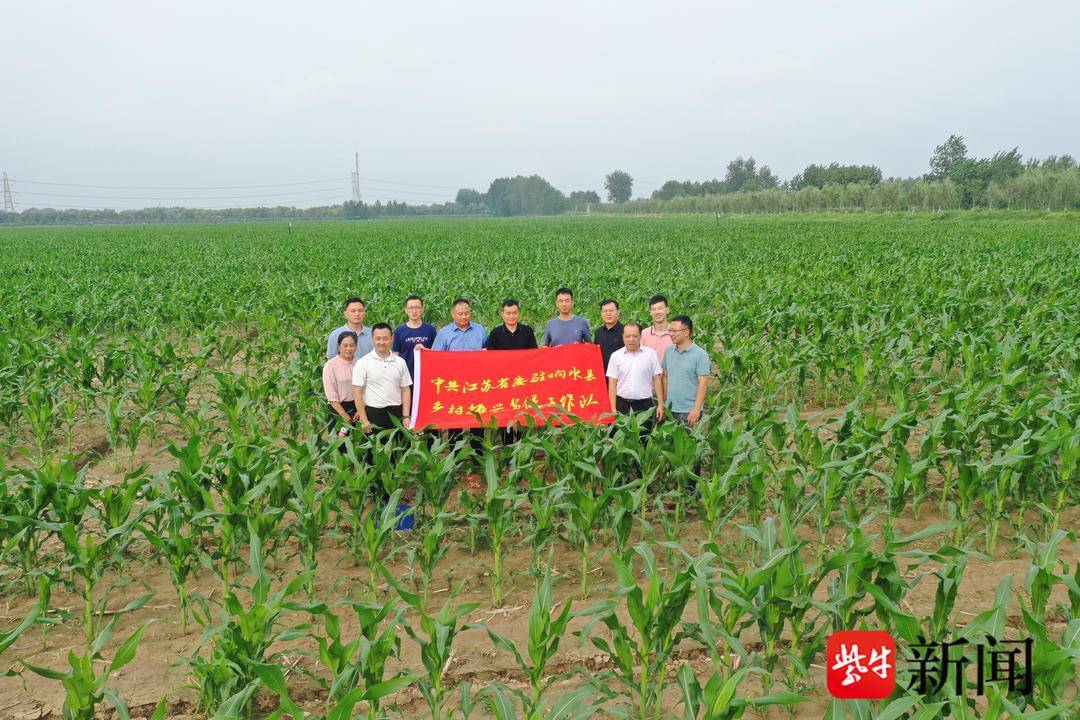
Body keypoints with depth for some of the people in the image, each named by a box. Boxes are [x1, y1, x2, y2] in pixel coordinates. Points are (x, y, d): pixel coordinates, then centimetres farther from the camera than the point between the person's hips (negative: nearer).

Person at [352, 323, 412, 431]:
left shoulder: (400, 362, 8)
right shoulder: (362, 363, -3)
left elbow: (405, 390, 10)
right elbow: (357, 393, -5)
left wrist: (406, 417, 1)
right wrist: (364, 421, -9)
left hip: (396, 413, 3)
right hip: (373, 413, -3)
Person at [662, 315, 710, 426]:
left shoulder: (700, 354, -9)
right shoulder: (669, 351, 6)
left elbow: (703, 383, -11)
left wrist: (696, 409, -16)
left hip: (689, 411, -5)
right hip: (670, 408, 5)